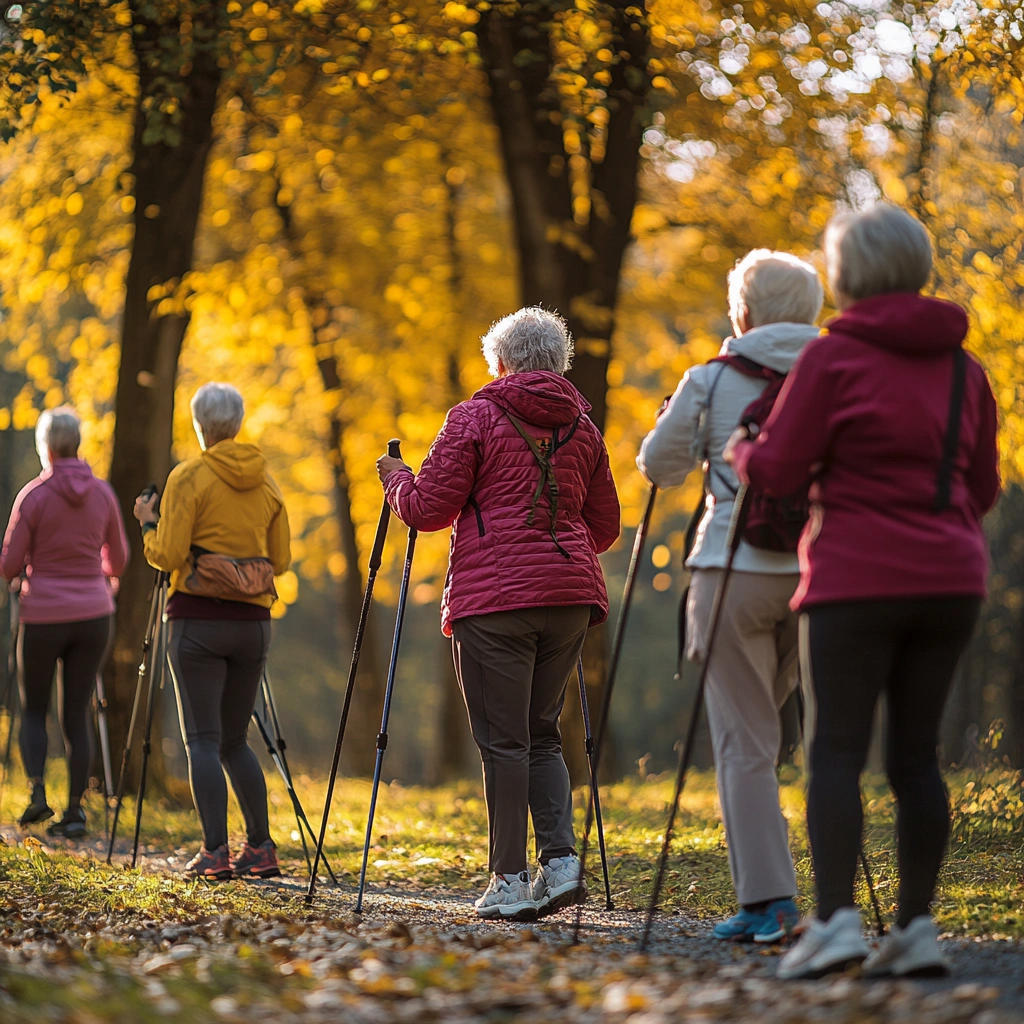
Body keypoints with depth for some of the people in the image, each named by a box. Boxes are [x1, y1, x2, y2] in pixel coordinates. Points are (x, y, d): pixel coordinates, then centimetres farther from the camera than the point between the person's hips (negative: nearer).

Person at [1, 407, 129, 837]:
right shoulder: (103, 494, 1)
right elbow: (117, 560, 10)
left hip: (43, 616, -3)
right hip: (92, 614, 3)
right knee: (77, 713, 10)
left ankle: (37, 791, -6)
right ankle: (75, 809, 4)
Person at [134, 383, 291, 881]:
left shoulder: (189, 477, -6)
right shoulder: (266, 481, 10)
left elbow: (166, 555, -10)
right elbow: (280, 559, 12)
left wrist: (148, 523, 8)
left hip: (198, 618, -5)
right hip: (252, 621, 5)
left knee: (203, 740, -2)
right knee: (235, 740, 14)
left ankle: (215, 852, -9)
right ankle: (261, 849, 8)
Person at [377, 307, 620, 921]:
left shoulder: (475, 418, -1)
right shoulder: (583, 428, 14)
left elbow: (428, 509, -3)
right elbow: (605, 527, 18)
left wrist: (397, 478, 16)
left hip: (494, 598, -5)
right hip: (570, 594, 5)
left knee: (503, 739, -1)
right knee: (542, 733, 15)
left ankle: (512, 881, -2)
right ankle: (561, 858, -1)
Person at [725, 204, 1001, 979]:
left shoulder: (834, 357, -6)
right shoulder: (963, 367, 10)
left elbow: (775, 472, -5)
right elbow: (983, 489, 15)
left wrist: (740, 449, 15)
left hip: (859, 580, -5)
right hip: (950, 580, 5)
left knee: (837, 750, -5)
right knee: (916, 753, 7)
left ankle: (835, 919, -16)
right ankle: (916, 928, 5)